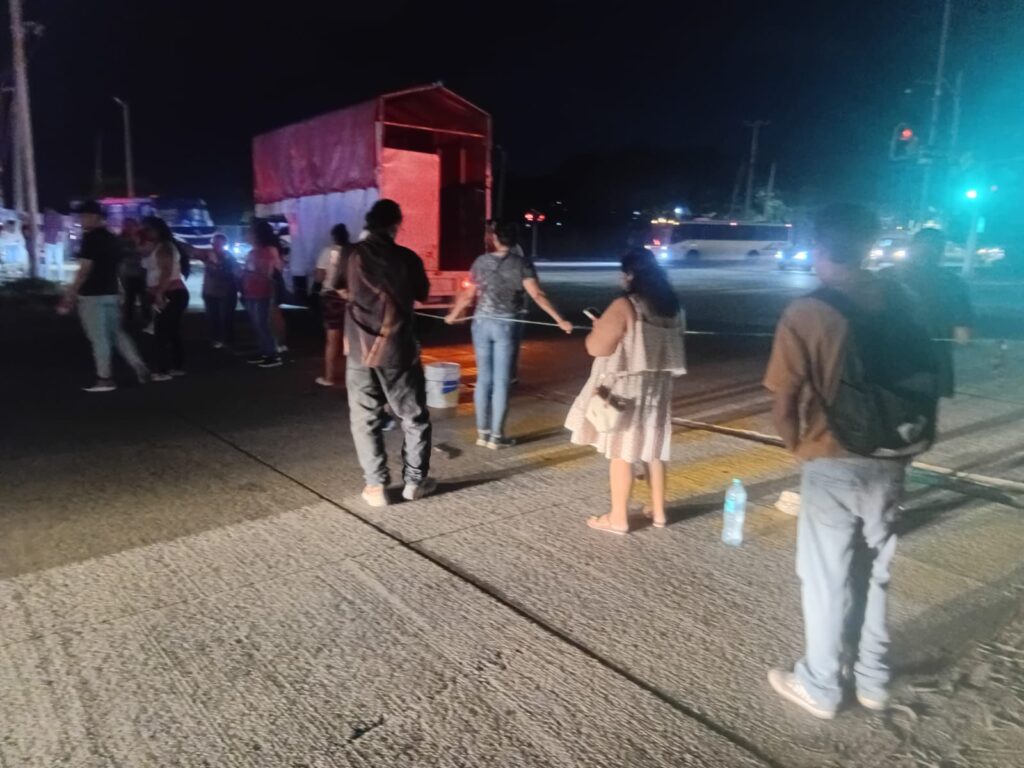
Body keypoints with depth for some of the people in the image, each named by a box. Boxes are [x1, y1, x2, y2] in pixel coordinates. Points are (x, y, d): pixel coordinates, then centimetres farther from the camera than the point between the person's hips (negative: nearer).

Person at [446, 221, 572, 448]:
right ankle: (496, 436, 6)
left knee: (483, 378, 10)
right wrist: (560, 320, -17)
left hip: (481, 323, 3)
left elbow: (468, 295, 10)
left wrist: (453, 315, 26)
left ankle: (482, 432, 16)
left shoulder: (481, 262, 3)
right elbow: (537, 296, -16)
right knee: (502, 381, 2)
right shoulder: (521, 264, -5)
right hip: (506, 326, -3)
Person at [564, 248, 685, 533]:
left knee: (621, 451, 2)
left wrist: (599, 327, 2)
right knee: (653, 449, 17)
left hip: (624, 389, -7)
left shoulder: (624, 306, -19)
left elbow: (596, 347, -18)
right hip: (657, 388, 7)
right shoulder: (673, 307, 5)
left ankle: (618, 518, 11)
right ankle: (658, 511, 27)